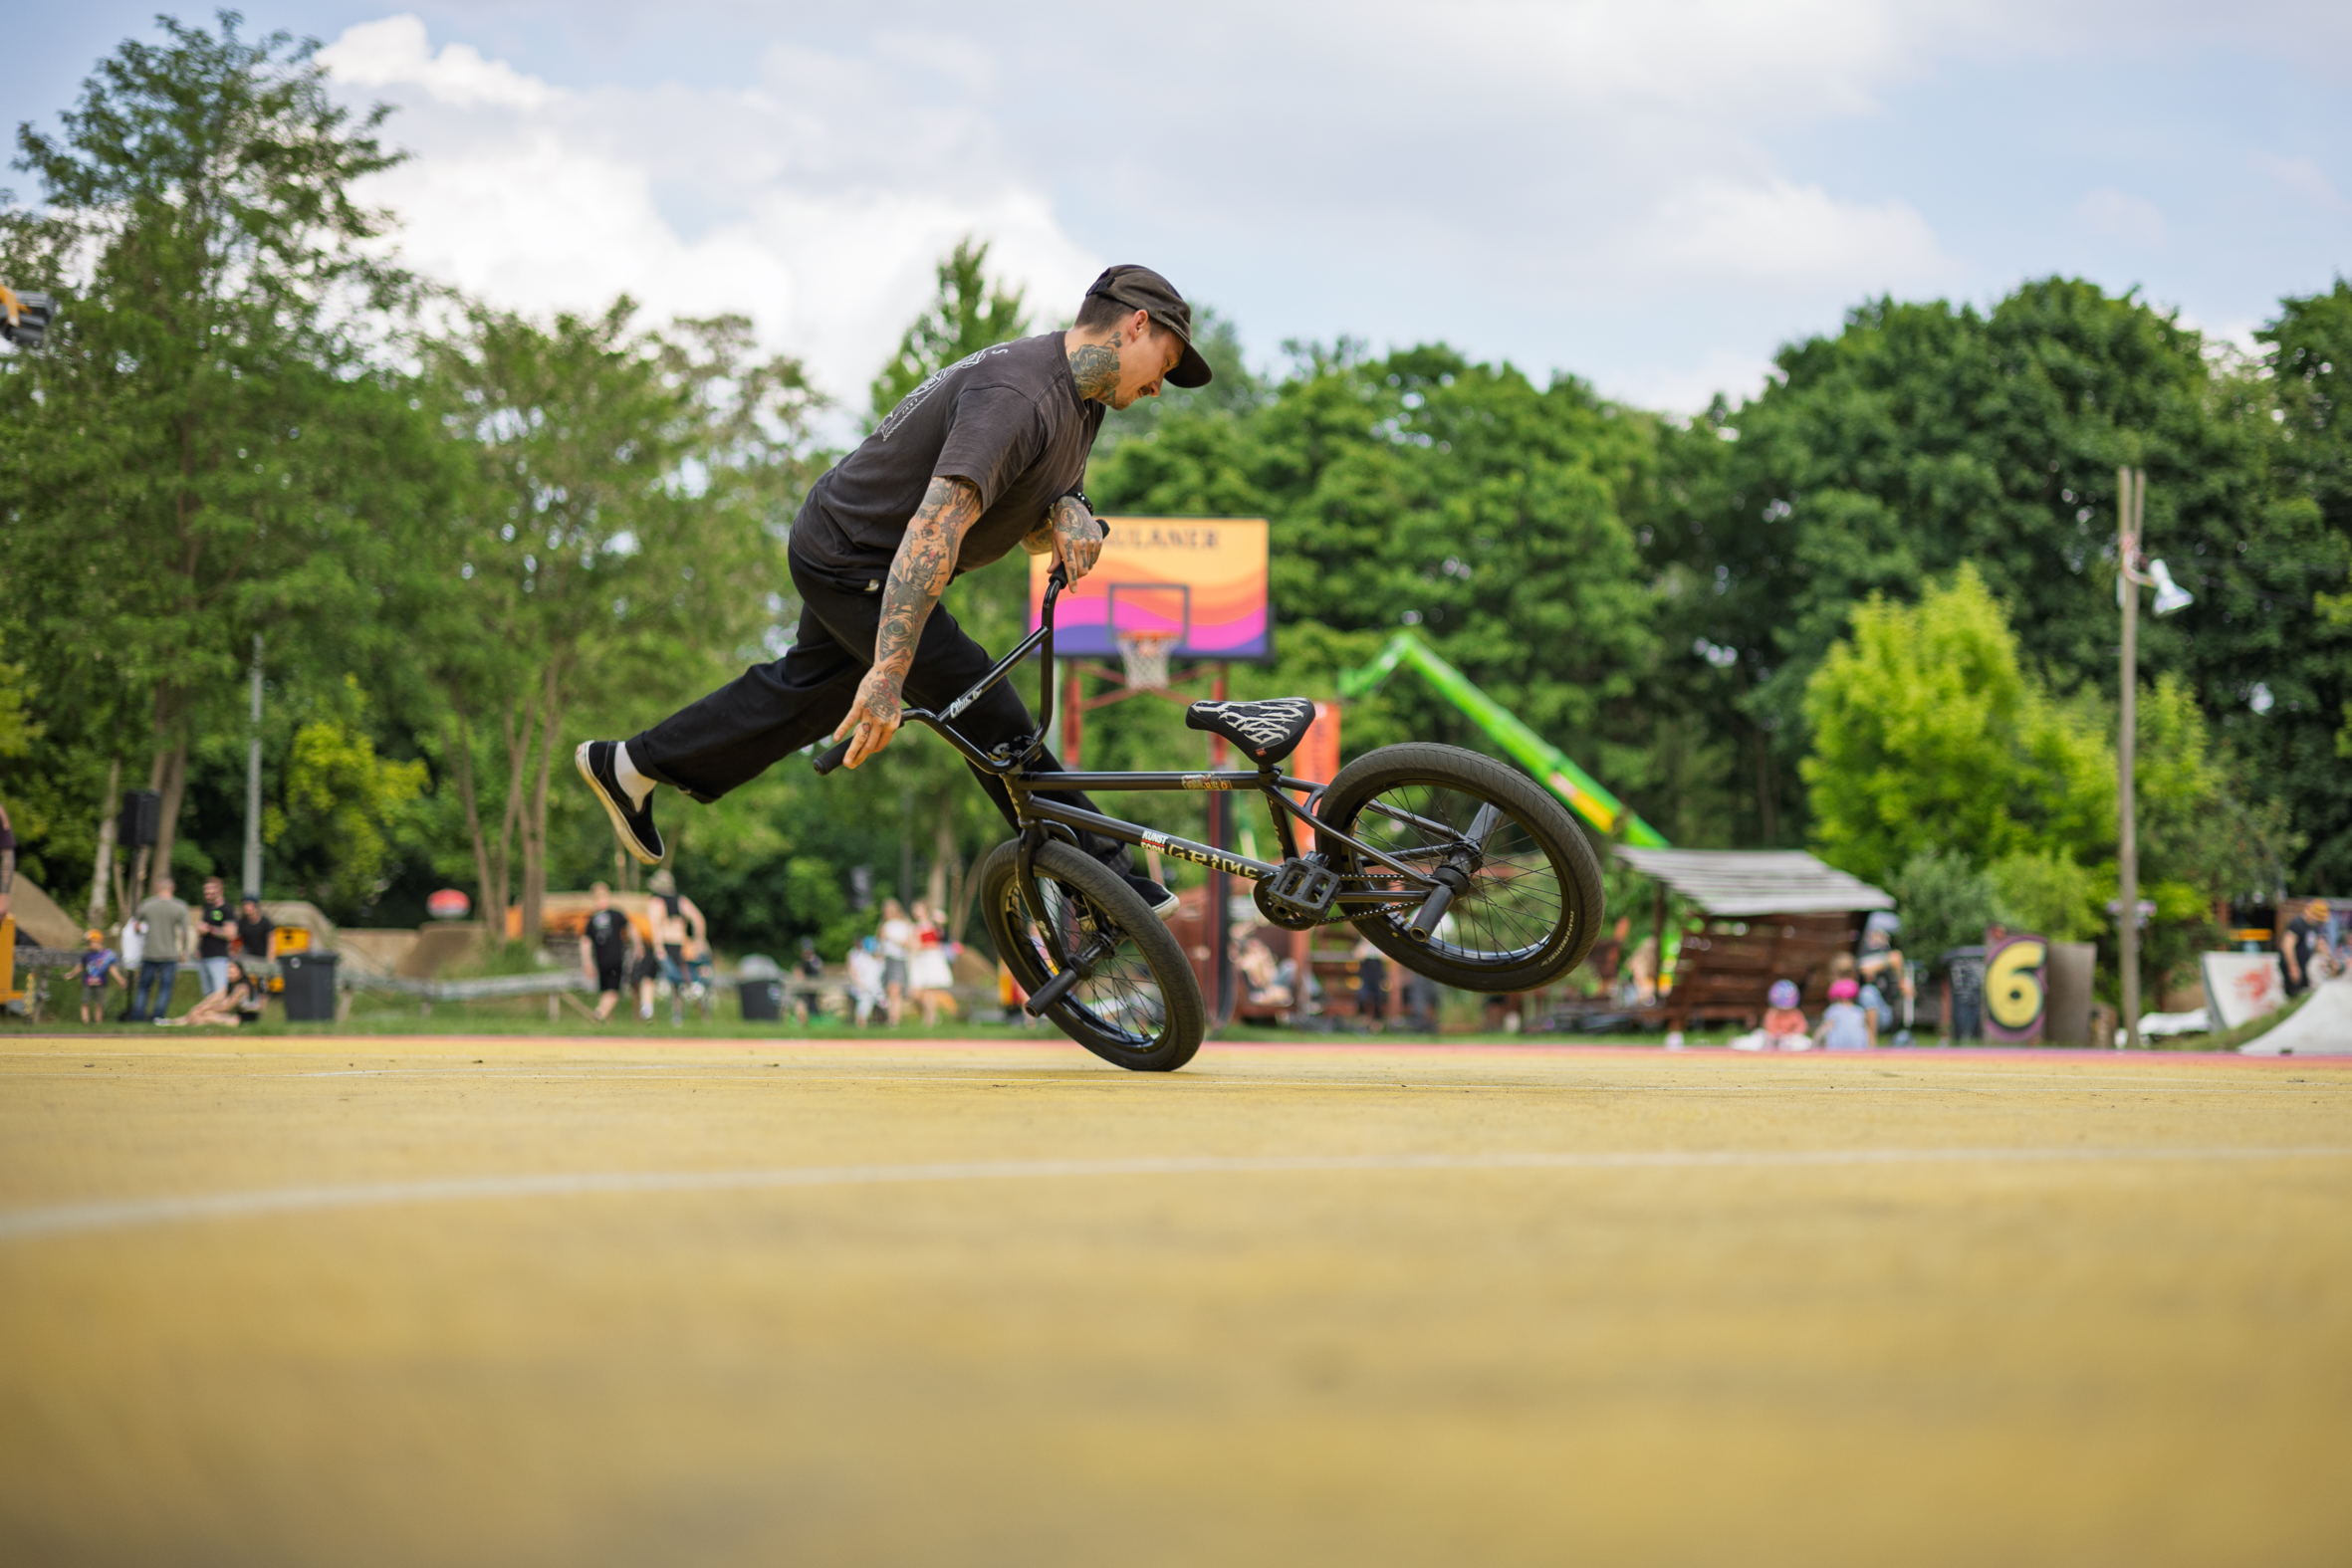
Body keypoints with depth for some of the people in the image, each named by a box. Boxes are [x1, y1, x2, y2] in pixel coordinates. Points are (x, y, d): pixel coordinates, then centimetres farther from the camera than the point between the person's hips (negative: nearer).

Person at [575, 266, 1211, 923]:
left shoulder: (1080, 395, 1)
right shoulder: (1016, 396, -31)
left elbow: (1029, 531, 7)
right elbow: (934, 529, -40)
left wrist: (1068, 517, -19)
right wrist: (888, 674, -45)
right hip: (853, 564, -10)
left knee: (806, 690, 23)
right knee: (987, 713, -11)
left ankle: (628, 766, 38)